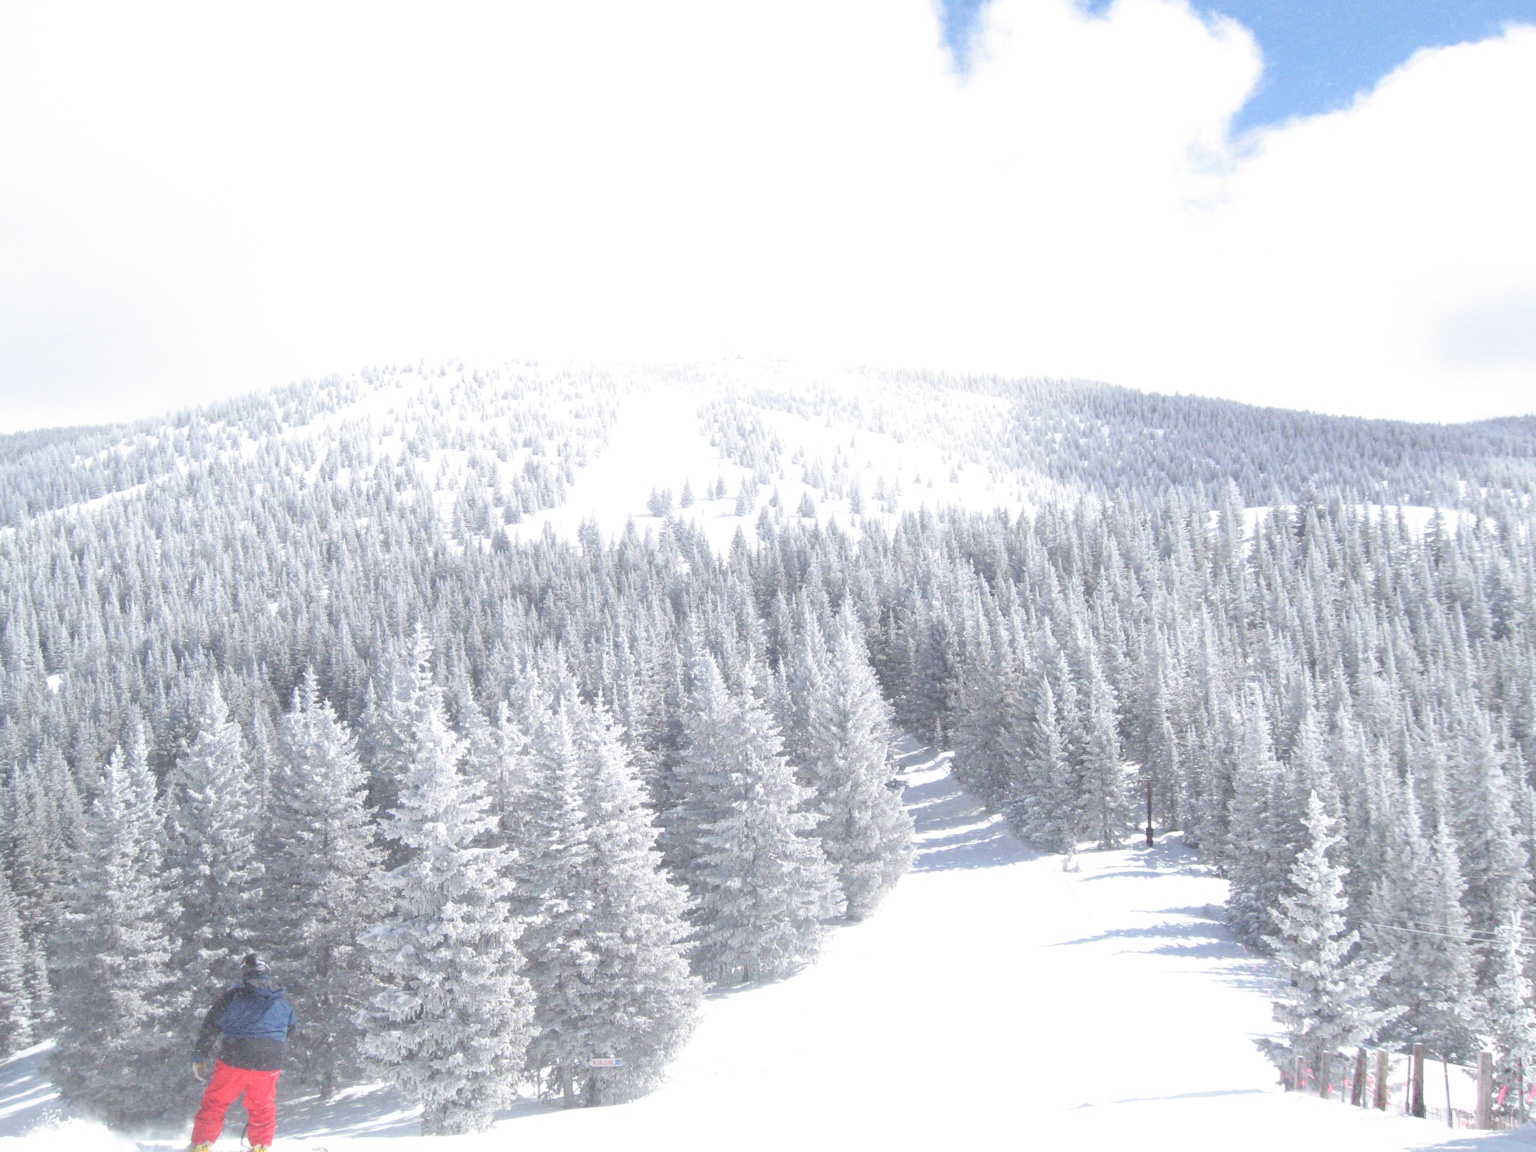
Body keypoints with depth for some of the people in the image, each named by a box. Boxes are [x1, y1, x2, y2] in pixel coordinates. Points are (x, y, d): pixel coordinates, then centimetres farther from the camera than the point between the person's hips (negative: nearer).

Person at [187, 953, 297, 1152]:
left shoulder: (234, 996, -1)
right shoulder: (284, 1003, 9)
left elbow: (210, 1027, 1)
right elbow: (291, 1034, 20)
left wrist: (199, 1058, 8)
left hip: (233, 1062, -2)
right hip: (268, 1065, 2)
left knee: (215, 1104, 12)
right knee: (262, 1108, 20)